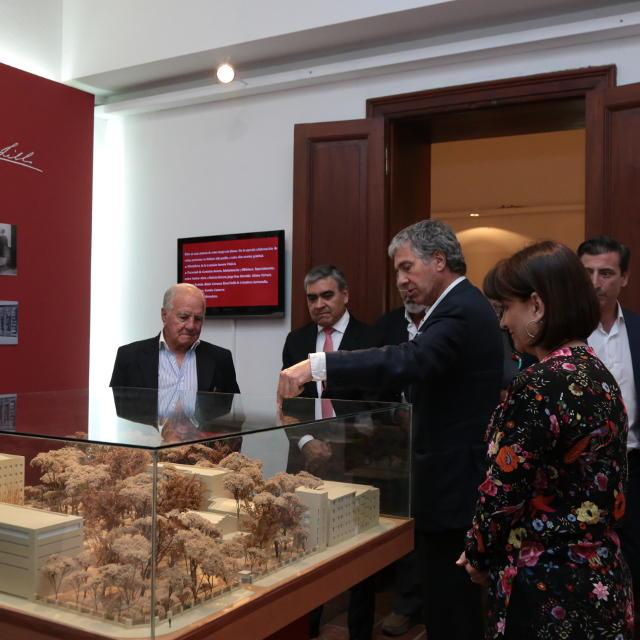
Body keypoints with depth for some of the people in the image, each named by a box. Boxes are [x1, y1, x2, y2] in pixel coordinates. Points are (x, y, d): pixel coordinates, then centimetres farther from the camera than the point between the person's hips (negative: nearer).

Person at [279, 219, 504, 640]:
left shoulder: (460, 312, -18)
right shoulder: (465, 306, 15)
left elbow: (407, 362, -36)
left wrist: (317, 365, -40)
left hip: (453, 485, -10)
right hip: (460, 480, 10)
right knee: (457, 605, 19)